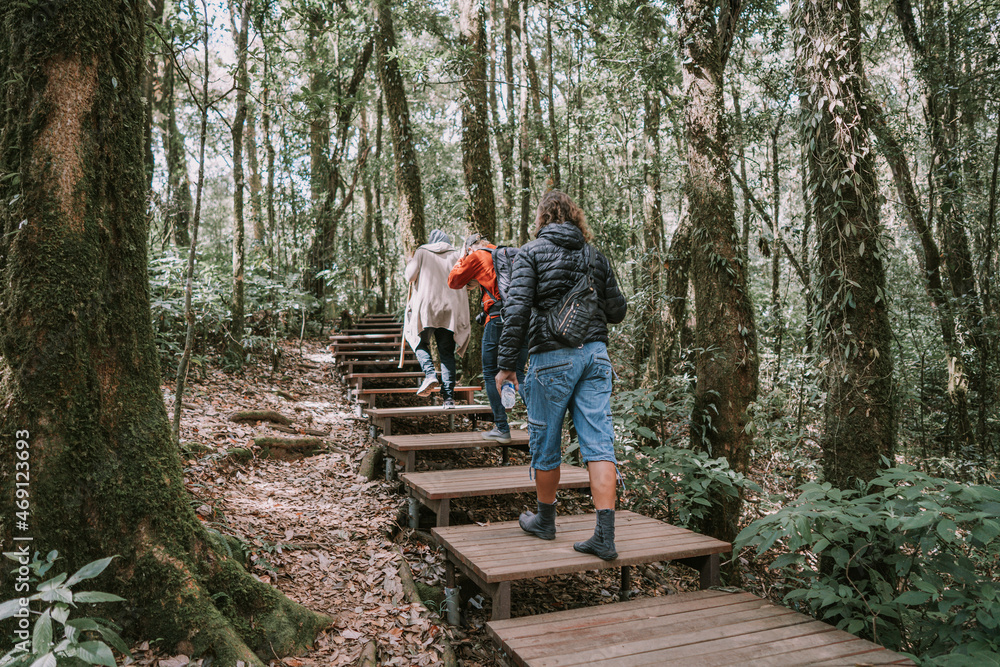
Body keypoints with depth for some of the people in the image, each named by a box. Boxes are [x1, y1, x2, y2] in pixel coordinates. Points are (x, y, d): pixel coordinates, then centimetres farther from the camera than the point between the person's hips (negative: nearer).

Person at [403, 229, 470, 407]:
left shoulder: (422, 252, 9)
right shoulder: (455, 254, 13)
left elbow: (410, 276, 0)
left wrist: (410, 262, 19)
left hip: (426, 306, -2)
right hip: (450, 308, 2)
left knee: (421, 342, 16)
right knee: (447, 353, 5)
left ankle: (430, 374, -12)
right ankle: (449, 396, -2)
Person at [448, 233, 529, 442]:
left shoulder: (476, 256, 5)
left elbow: (454, 281, 14)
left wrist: (461, 259, 27)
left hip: (499, 318, -6)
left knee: (490, 374, 5)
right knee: (518, 373, 12)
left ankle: (502, 429, 3)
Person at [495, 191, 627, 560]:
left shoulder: (531, 253, 0)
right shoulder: (596, 256, 12)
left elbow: (517, 308, -10)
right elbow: (617, 311, 13)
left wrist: (507, 363, -8)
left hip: (552, 358, -3)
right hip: (595, 354, 4)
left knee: (545, 444, 12)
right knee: (599, 443, 1)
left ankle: (545, 520, 29)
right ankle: (605, 536, -3)